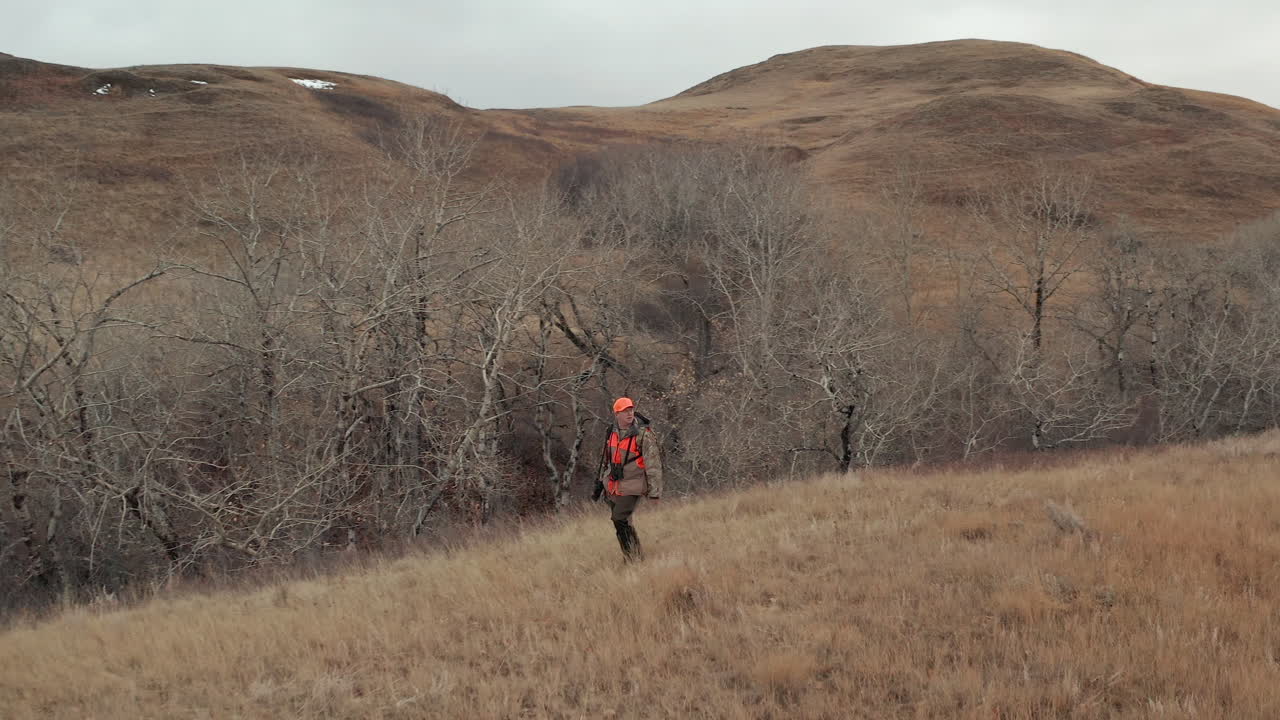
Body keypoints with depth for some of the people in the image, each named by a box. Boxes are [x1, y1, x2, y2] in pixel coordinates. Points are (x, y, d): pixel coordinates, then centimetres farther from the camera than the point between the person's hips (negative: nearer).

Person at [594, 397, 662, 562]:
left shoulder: (644, 434, -15)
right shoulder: (613, 432, 6)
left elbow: (653, 464, -17)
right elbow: (606, 459, 19)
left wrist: (655, 491, -21)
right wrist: (601, 481, 21)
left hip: (631, 486, -7)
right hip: (613, 484, 7)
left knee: (620, 520, -14)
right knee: (618, 520, 11)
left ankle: (634, 558, -2)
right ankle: (637, 556, 24)